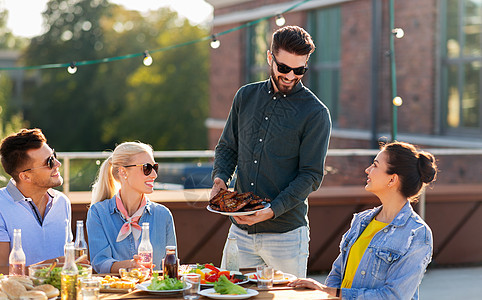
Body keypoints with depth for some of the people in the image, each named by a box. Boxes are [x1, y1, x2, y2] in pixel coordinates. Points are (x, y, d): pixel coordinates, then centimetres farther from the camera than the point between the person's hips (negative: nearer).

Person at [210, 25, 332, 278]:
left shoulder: (315, 113, -6)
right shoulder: (246, 96, 8)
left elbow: (311, 175, -9)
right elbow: (227, 147, 17)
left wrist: (272, 210, -21)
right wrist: (220, 178, -4)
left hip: (286, 233, -4)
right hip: (240, 231, 4)